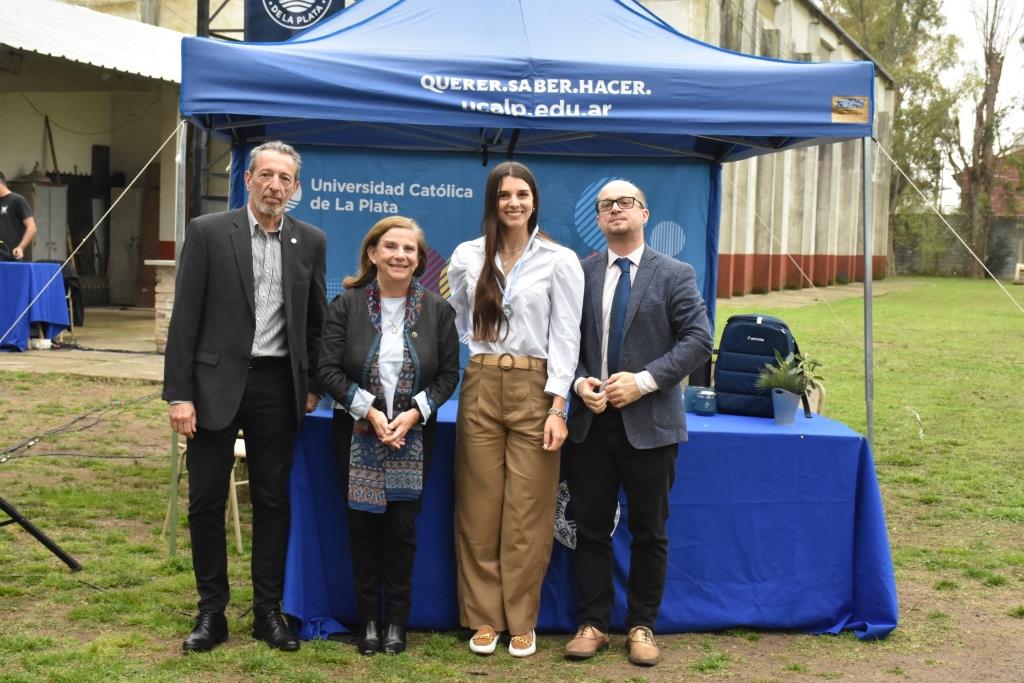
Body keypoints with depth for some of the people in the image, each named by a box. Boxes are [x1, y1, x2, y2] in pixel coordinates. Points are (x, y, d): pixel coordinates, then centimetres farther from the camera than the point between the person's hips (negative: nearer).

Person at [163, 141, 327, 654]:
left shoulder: (310, 242, 6)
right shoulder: (207, 232, -2)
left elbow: (315, 319, 14)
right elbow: (185, 319, -5)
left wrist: (313, 385, 9)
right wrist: (179, 394, -9)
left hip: (277, 385, 2)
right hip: (216, 383, -2)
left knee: (273, 501, 8)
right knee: (206, 501, 4)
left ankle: (268, 611, 18)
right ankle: (211, 612, 17)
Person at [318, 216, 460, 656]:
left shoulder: (437, 310, 0)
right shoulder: (346, 305, -3)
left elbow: (448, 374, 2)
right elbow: (329, 369, -7)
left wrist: (414, 412, -13)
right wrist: (368, 410, -16)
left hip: (413, 436, 0)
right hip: (358, 435, 0)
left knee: (402, 528, 2)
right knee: (362, 526, 4)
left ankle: (397, 621, 15)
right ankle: (369, 620, 17)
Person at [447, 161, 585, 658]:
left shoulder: (560, 261, -1)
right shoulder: (467, 257, 6)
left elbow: (565, 338, -4)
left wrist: (558, 407, -10)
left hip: (534, 390, -2)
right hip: (480, 389, 2)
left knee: (527, 511, 2)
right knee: (479, 507, 5)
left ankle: (521, 621, 14)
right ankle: (484, 617, 16)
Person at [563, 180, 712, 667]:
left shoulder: (675, 275, 0)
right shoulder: (579, 273, 6)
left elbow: (698, 339, -7)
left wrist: (644, 381, -16)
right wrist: (579, 383, -11)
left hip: (649, 422, -2)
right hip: (590, 421, 2)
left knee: (649, 533, 7)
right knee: (591, 530, 8)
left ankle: (642, 626, 21)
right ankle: (593, 624, 20)